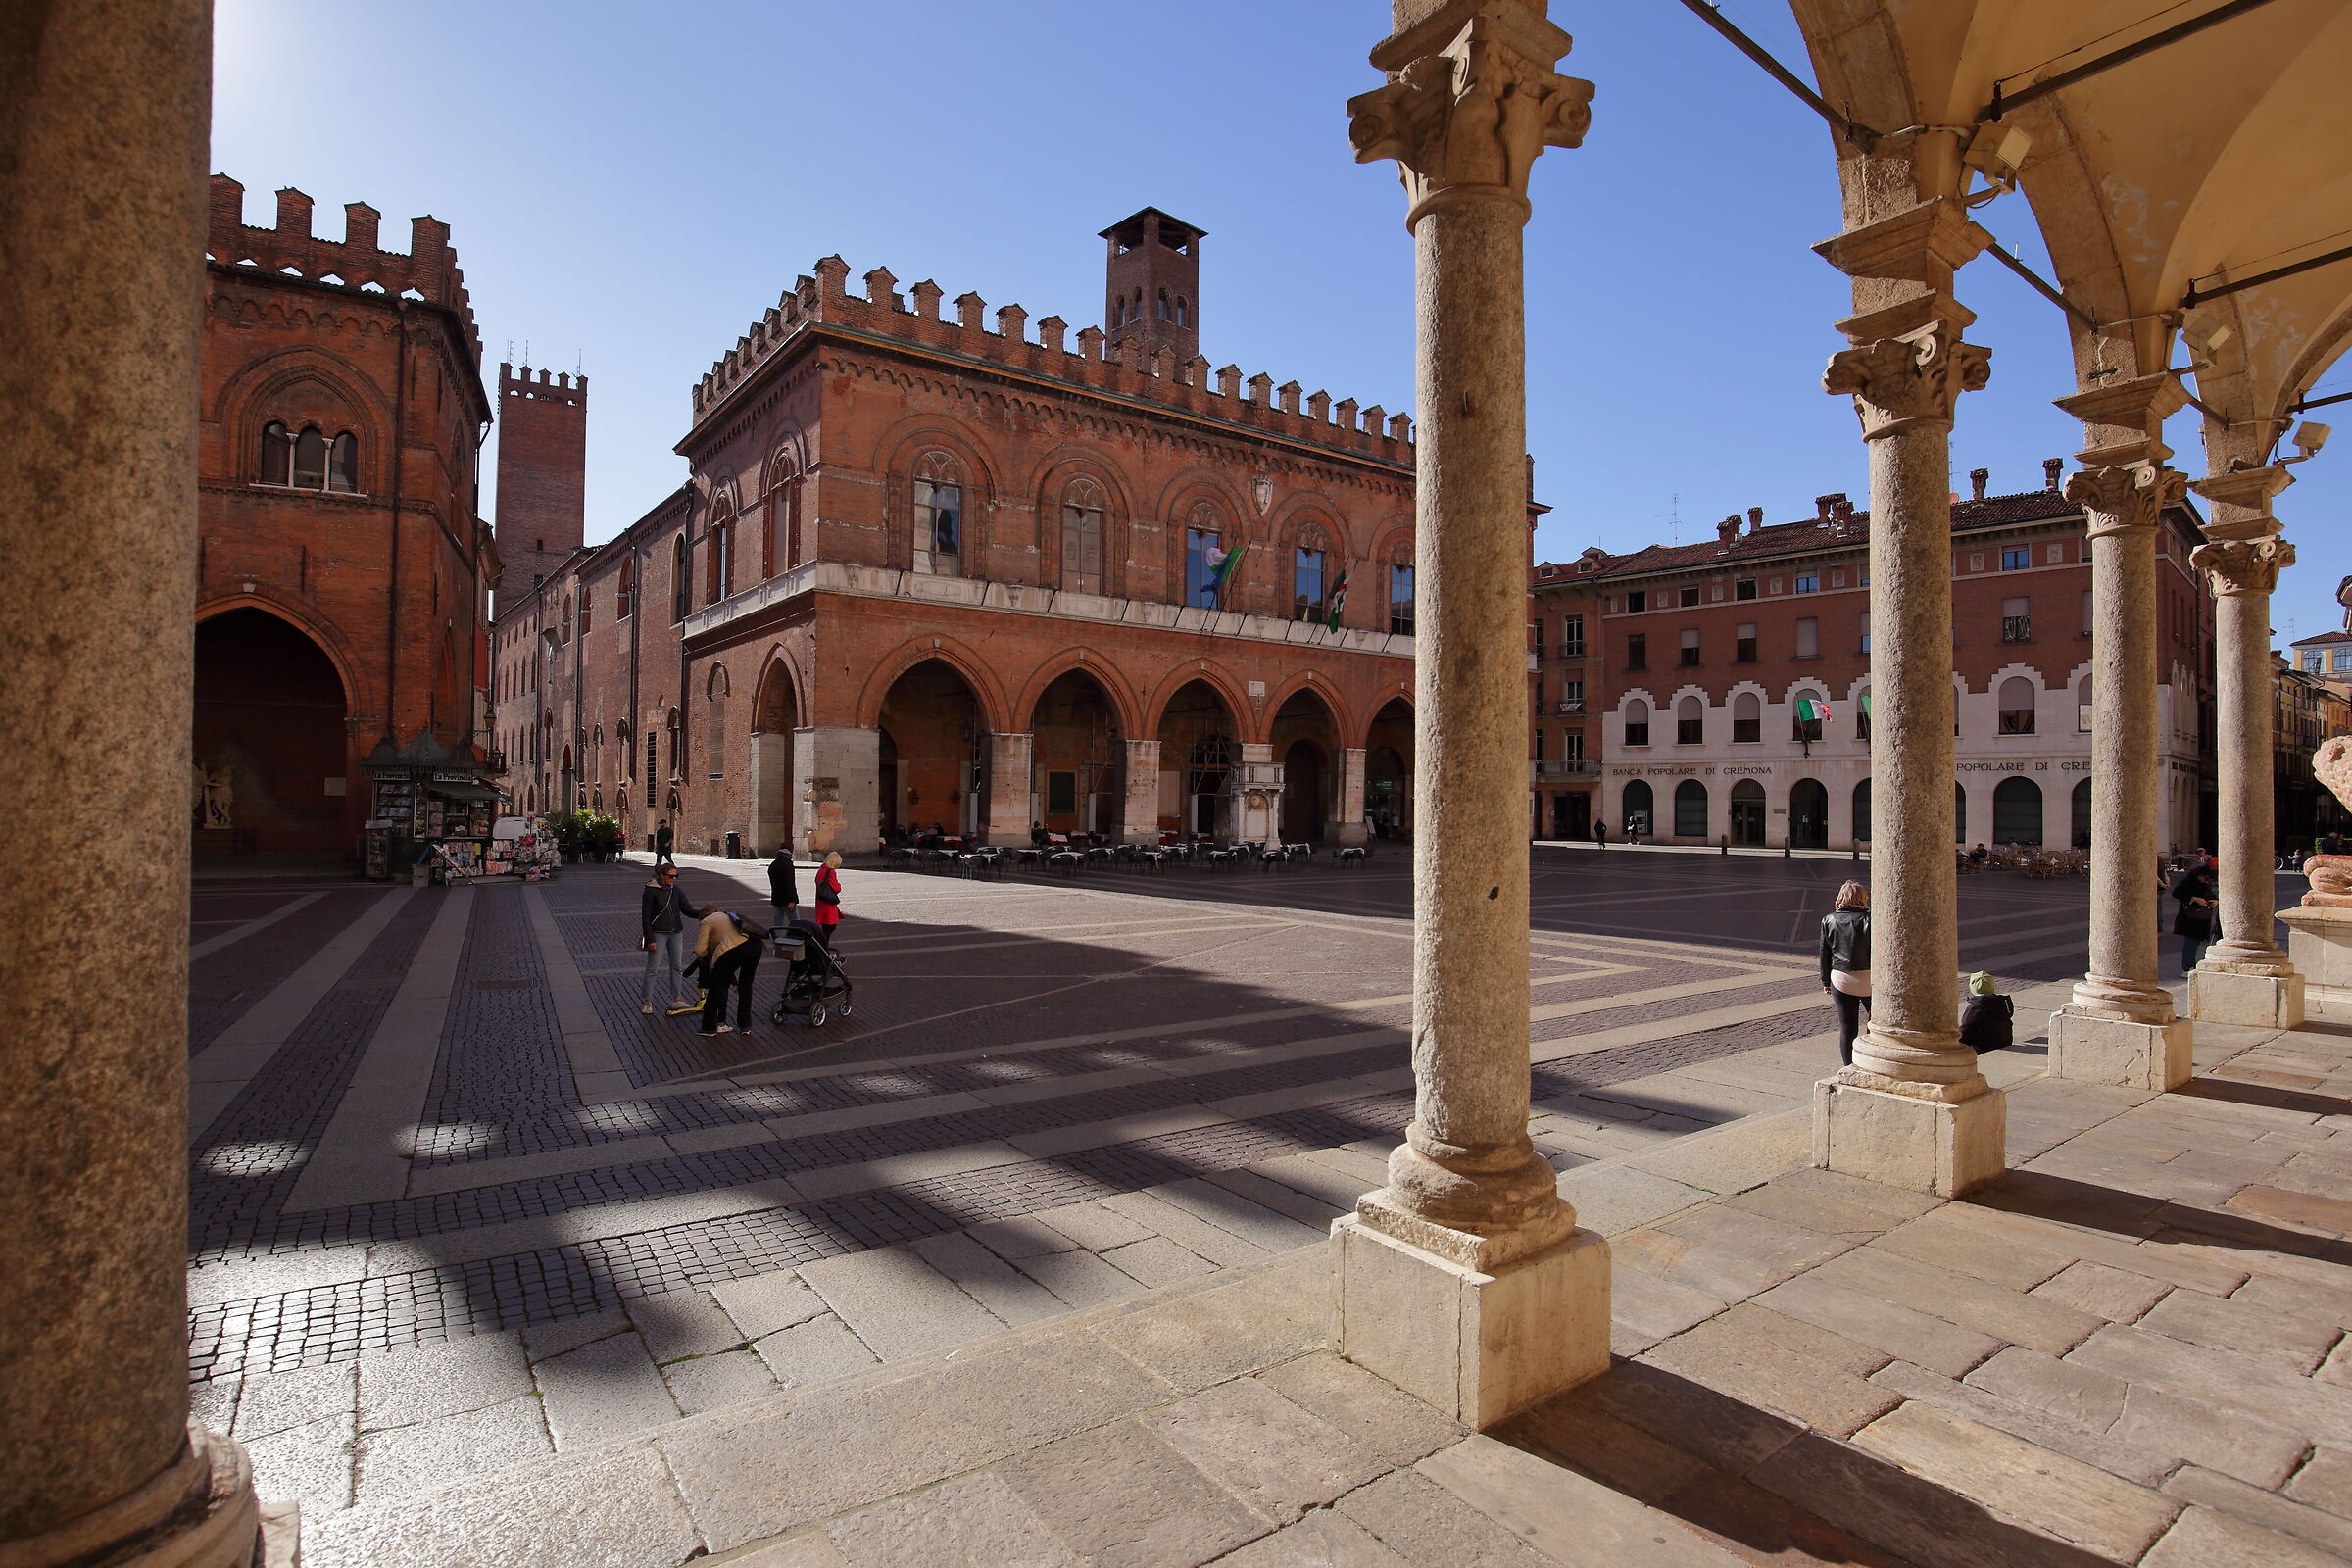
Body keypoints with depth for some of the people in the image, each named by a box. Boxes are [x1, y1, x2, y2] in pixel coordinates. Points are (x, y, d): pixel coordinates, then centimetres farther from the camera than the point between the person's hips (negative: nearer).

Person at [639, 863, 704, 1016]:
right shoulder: (651, 891, -11)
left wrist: (702, 913, -15)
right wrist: (650, 939, -14)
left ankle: (676, 1000, 16)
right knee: (652, 968, 0)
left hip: (676, 933, 6)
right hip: (658, 934, -6)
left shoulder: (676, 890, 5)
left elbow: (687, 910, 3)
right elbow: (645, 917, -10)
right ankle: (647, 1002, 9)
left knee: (677, 966, 8)